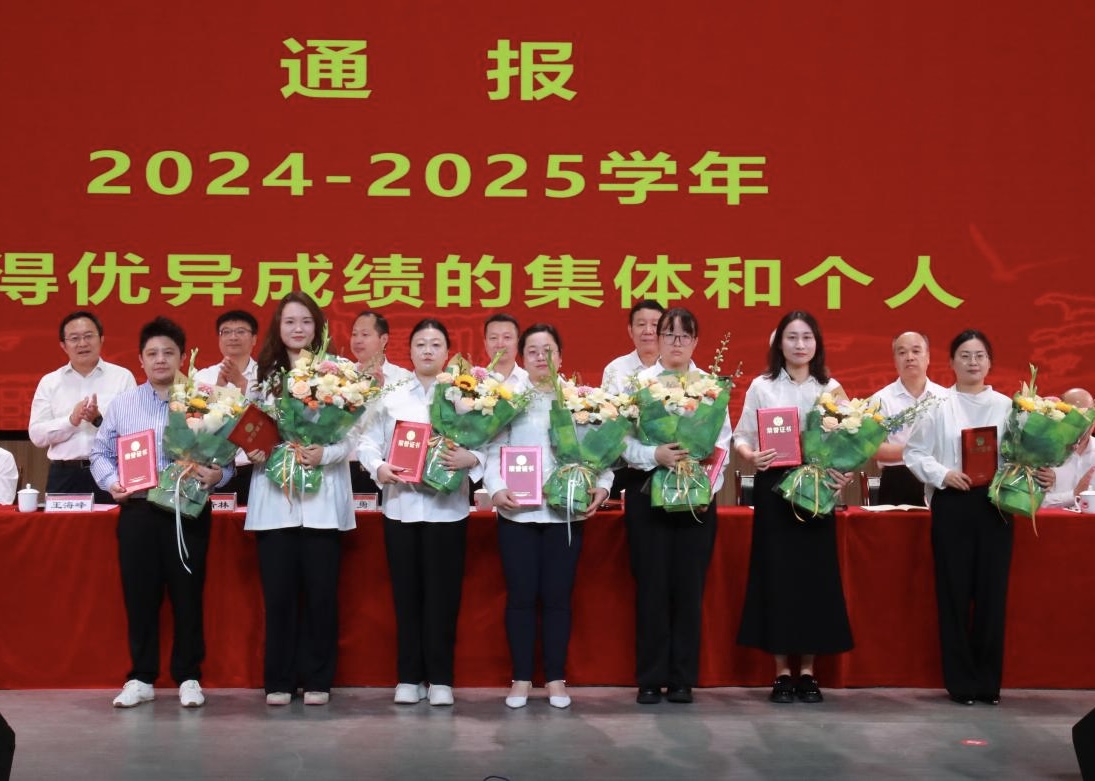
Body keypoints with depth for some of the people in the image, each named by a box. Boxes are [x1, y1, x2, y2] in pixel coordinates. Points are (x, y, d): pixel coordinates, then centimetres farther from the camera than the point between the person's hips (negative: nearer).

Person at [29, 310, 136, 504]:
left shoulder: (122, 377, 5)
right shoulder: (49, 382, 11)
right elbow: (36, 434, 3)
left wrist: (100, 420, -17)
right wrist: (71, 421, -12)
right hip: (64, 476, 2)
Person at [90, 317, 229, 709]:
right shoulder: (122, 404, 10)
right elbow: (100, 453, 14)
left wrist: (217, 475, -18)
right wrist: (111, 481, -5)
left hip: (189, 511, -2)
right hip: (137, 511, 2)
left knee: (187, 595, 2)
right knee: (139, 595, 4)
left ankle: (188, 677, 13)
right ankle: (141, 678, 14)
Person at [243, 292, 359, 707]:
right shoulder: (261, 374, 8)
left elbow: (352, 436, -4)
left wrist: (325, 454, -21)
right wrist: (252, 453, -13)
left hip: (321, 499, -1)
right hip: (274, 497, 2)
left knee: (320, 592, 3)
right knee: (278, 592, 5)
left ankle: (317, 680, 13)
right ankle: (278, 680, 14)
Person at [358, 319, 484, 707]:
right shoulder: (391, 398, 8)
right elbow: (367, 442, 4)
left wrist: (470, 459, -24)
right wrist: (379, 467, -15)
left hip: (447, 507, -1)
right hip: (401, 505, 2)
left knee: (443, 593, 2)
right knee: (406, 591, 6)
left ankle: (440, 678, 11)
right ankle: (409, 677, 15)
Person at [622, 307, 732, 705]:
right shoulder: (638, 382, 3)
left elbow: (723, 442, 3)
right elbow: (623, 439, -5)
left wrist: (709, 488, -8)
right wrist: (656, 455, -22)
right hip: (648, 492, -1)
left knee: (689, 584, 3)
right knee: (651, 584, 1)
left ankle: (683, 678, 12)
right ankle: (650, 678, 9)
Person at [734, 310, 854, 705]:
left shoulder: (832, 388, 7)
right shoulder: (761, 386, 3)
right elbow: (741, 436, 1)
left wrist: (844, 471, -13)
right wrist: (750, 455, -20)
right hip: (773, 487, -1)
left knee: (815, 575, 2)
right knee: (776, 573, -1)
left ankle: (808, 671, 11)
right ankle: (782, 672, 8)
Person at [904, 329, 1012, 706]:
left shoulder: (1006, 406, 6)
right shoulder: (937, 406, 2)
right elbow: (914, 452, 1)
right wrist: (943, 475, -13)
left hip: (995, 504, 1)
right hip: (952, 504, -1)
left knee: (992, 591, 3)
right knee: (955, 591, 2)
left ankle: (988, 679, 14)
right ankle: (960, 681, 11)